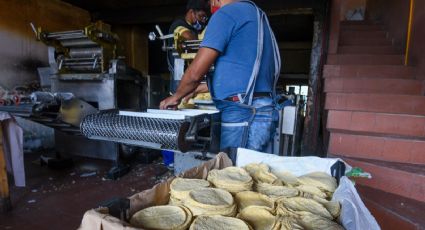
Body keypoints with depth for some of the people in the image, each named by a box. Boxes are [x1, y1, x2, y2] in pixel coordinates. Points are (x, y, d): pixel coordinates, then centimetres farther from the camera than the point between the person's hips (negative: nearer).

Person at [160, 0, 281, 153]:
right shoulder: (257, 15, 23)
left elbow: (195, 72, -9)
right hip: (264, 111, 9)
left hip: (243, 113, -9)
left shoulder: (226, 13, -5)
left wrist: (176, 96, 11)